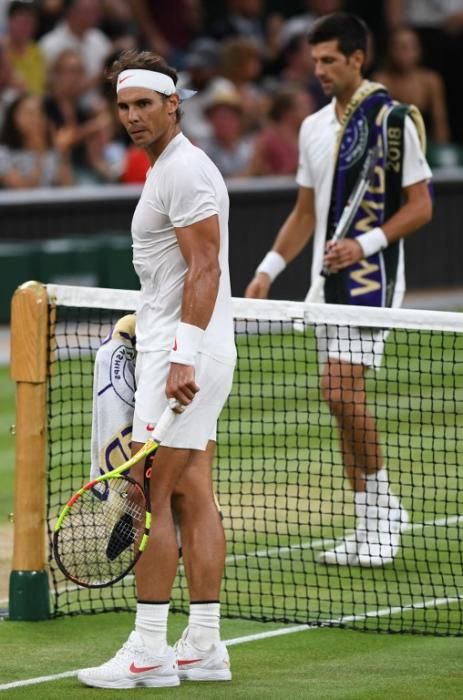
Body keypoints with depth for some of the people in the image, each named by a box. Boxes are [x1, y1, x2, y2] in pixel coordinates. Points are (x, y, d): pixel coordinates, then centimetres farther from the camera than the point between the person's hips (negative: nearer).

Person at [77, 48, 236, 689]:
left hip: (183, 352, -10)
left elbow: (205, 268, -21)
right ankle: (204, 646, 9)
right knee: (192, 496, 8)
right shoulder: (169, 167, 18)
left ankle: (149, 652, -6)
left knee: (152, 497, -8)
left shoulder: (184, 170, -14)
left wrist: (182, 358, -26)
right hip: (183, 352, 10)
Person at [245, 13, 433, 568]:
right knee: (342, 399, 5)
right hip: (328, 282, 7)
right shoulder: (314, 127, 14)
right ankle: (371, 524, 11)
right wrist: (269, 269, 11)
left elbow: (420, 207, -8)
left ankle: (384, 506, -3)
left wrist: (365, 244, -19)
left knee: (341, 390, -17)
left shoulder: (391, 119, -8)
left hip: (371, 276, -7)